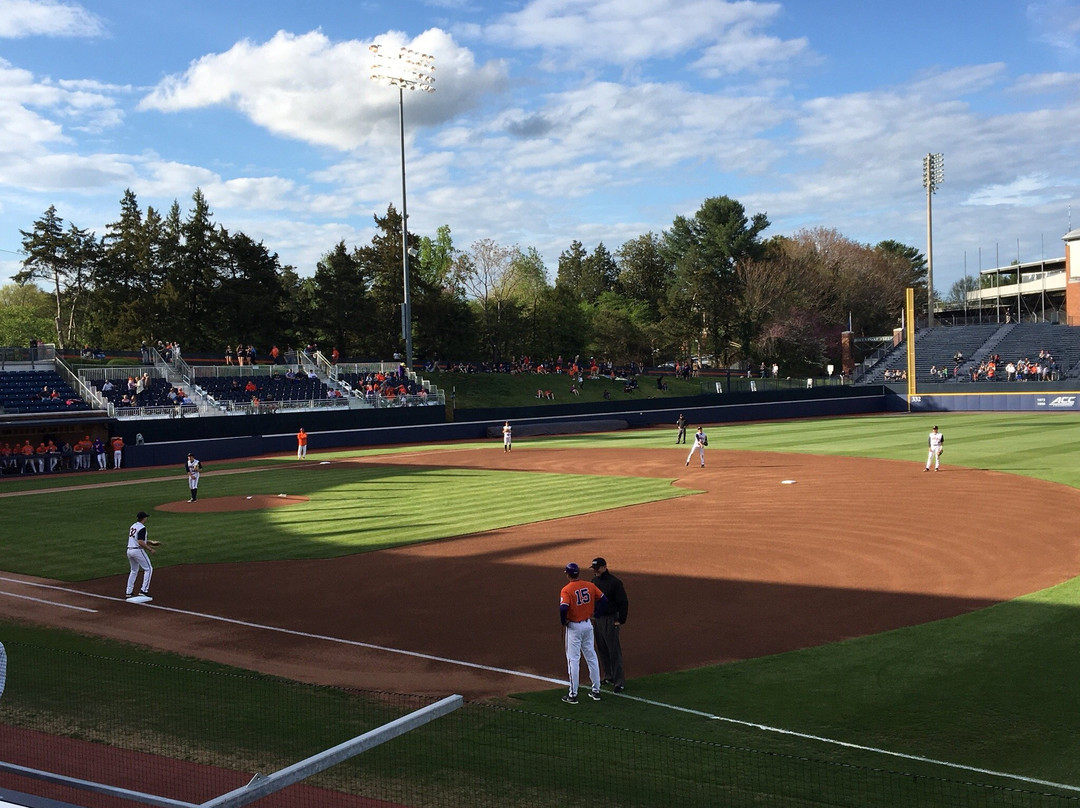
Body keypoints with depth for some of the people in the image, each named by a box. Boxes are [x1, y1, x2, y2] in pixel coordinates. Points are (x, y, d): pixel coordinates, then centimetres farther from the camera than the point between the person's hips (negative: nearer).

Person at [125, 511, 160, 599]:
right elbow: (140, 542, -21)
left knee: (134, 570, 22)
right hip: (138, 551, -9)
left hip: (129, 550, 9)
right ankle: (144, 590, -6)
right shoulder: (142, 528, -13)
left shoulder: (132, 527, 14)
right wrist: (150, 549, -12)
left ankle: (128, 592, 19)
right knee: (148, 569, 2)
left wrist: (150, 542, 23)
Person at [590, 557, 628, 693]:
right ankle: (608, 677, 25)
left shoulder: (614, 582, -14)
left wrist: (621, 620, -13)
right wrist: (591, 617, 14)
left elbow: (623, 602, -12)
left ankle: (619, 682, -2)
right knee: (602, 650, 14)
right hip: (596, 619, 8)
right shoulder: (594, 581, 8)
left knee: (614, 651, -6)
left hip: (610, 620, -7)